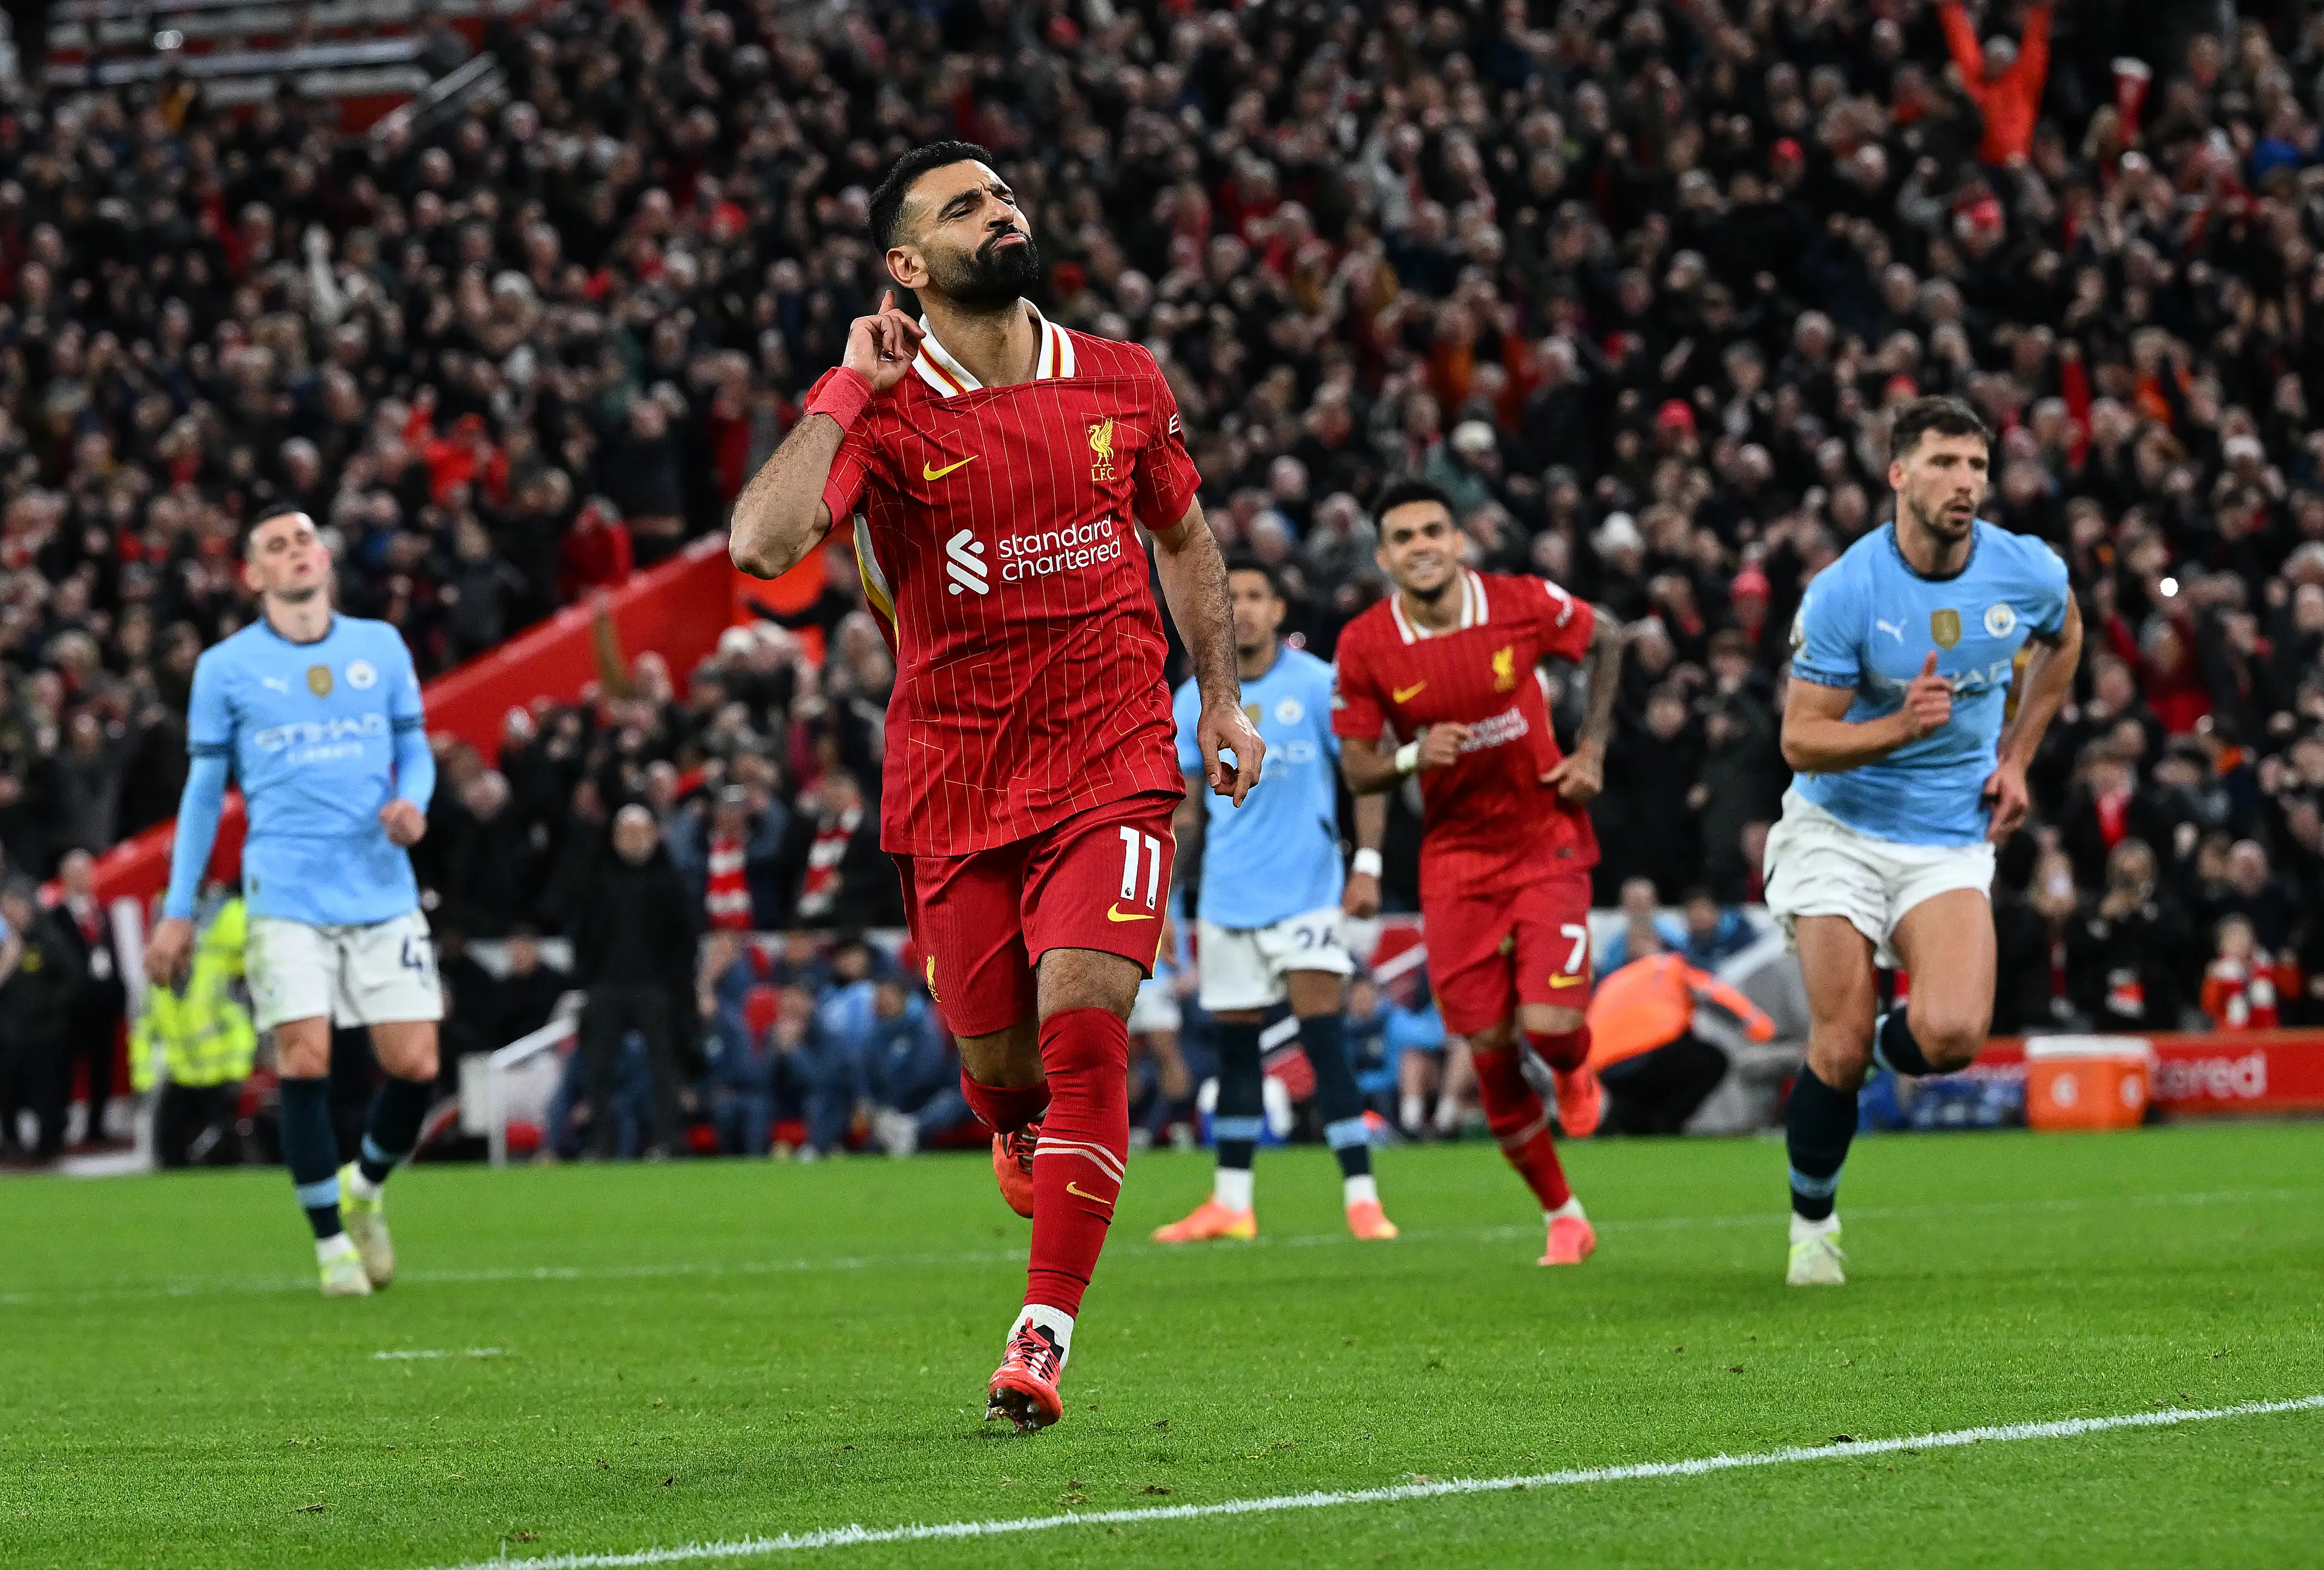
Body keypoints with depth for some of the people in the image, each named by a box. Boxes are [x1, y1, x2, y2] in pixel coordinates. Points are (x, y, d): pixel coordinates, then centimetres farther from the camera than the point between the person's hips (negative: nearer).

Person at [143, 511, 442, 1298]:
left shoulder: (381, 646, 9)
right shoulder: (225, 667, 4)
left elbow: (414, 749, 17)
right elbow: (203, 790, 10)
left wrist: (413, 803, -7)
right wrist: (178, 912, 9)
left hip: (383, 892, 2)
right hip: (287, 898, -2)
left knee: (415, 1067, -4)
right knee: (305, 1063, -11)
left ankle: (364, 1189, 25)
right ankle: (332, 1242, 4)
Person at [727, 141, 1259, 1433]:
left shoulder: (1124, 385, 5)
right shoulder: (884, 412, -7)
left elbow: (1183, 533, 22)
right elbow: (764, 542, -23)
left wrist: (1223, 698, 17)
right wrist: (846, 391, -20)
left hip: (1111, 766, 0)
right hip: (954, 783, 0)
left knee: (1082, 1025, -16)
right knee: (998, 1059, 7)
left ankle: (1046, 1330, -11)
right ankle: (1027, 1138, 46)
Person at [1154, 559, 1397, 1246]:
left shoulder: (1317, 684, -4)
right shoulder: (1194, 701, 6)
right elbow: (1186, 808, 13)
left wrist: (1368, 864, -12)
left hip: (1305, 892, -4)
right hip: (1227, 899, 4)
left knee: (1324, 1040, -12)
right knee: (1234, 1047, 8)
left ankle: (1361, 1197, -10)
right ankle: (1231, 1204, 16)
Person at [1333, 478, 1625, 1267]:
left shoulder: (1525, 604, -12)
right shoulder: (1365, 646, -11)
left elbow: (1607, 639, 8)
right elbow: (1355, 768, -2)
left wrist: (1592, 747, 0)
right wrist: (1413, 756, -24)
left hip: (1547, 839, -1)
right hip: (1455, 857, 1)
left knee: (1549, 1026, -16)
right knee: (1491, 1052, -1)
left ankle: (1575, 1070, 24)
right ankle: (1562, 1217, 17)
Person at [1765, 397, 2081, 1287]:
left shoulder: (2026, 573, -7)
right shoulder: (1844, 591, -17)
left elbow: (2063, 639, 19)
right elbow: (1801, 740, -14)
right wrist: (1903, 726, -30)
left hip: (1952, 839, 2)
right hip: (1840, 829, -2)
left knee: (1951, 1035, -20)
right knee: (1838, 1051, -7)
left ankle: (1885, 1047, 17)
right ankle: (1812, 1221, 18)